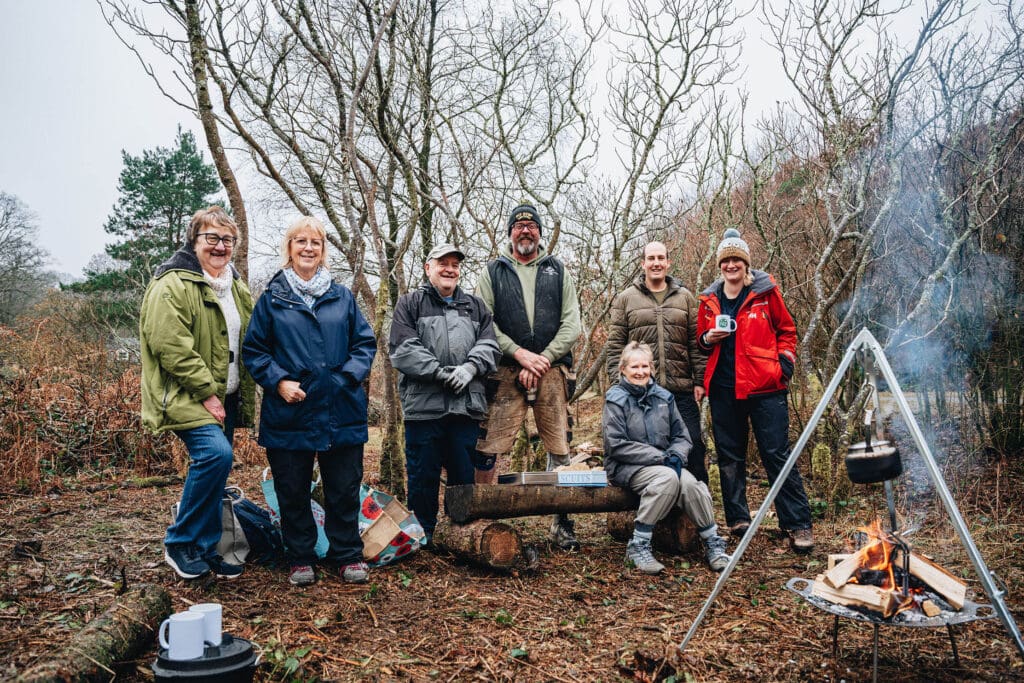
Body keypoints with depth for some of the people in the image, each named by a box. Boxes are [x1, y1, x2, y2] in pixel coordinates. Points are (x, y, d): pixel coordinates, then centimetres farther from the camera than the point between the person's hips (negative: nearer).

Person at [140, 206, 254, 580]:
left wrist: (244, 393, 12)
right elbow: (171, 347, -19)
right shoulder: (172, 285, -11)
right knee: (215, 454, -24)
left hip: (225, 398, 8)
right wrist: (206, 392, -19)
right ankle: (179, 543, -6)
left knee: (214, 466, 9)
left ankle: (206, 549, 23)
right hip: (187, 396, -8)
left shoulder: (237, 288, 14)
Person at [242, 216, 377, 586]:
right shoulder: (272, 298, 4)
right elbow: (253, 350, 4)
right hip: (289, 413, -1)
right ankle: (300, 559, 25)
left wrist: (349, 376, -8)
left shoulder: (342, 296, 8)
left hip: (342, 412, 1)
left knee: (344, 488, 8)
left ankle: (348, 555, 23)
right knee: (292, 491, 9)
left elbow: (365, 343, 8)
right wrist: (278, 381, -11)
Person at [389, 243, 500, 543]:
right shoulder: (410, 303, 7)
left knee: (465, 475, 9)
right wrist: (439, 372, -15)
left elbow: (488, 346, 9)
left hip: (467, 406, 3)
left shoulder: (475, 306, 20)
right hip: (423, 404, -3)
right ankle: (423, 538, 17)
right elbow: (402, 349, -6)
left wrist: (470, 367, -11)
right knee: (423, 476, 3)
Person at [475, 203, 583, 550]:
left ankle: (562, 522, 13)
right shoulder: (493, 272, 11)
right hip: (506, 373, -1)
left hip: (552, 370, 1)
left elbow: (572, 323, 6)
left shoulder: (558, 271, 15)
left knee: (560, 449, 2)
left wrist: (543, 359, -6)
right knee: (489, 447, -5)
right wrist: (520, 354, -10)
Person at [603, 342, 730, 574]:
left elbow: (682, 436, 11)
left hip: (664, 463, 4)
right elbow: (616, 446, -14)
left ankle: (713, 544, -6)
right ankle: (638, 546, -24)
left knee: (691, 484, -25)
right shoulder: (616, 399, -6)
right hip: (626, 467, -4)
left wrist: (676, 456, -12)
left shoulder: (663, 396, 9)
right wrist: (660, 457, -18)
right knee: (667, 478, -33)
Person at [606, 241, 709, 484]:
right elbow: (615, 346, 4)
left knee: (693, 446, 3)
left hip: (682, 390, 1)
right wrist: (618, 384, -3)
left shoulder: (685, 297, 11)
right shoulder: (625, 299, 7)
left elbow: (696, 343, 9)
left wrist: (700, 381, 1)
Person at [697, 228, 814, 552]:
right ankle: (738, 519, 21)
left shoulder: (766, 291, 2)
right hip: (723, 389, 4)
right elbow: (700, 340, 19)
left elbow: (786, 330, 8)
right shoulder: (709, 300, 10)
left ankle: (798, 525, 2)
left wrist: (785, 362, -5)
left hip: (764, 386, -4)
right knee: (729, 457, 9)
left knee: (777, 453, -5)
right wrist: (708, 338, -3)